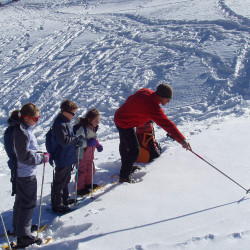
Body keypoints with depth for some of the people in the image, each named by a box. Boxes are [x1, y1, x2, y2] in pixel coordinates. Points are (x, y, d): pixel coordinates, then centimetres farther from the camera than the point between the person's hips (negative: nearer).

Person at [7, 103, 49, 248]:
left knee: (21, 200, 22)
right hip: (27, 173, -10)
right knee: (28, 203, -2)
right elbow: (25, 156, -26)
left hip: (21, 172, 10)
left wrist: (41, 154, 6)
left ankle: (18, 227, 37)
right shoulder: (22, 132, -25)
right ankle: (24, 236, 5)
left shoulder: (23, 128, 7)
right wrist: (42, 158, -16)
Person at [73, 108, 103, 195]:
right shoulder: (82, 128, -27)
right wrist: (88, 143, -33)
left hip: (89, 155, 9)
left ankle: (88, 183, 41)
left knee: (91, 169, 21)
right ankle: (80, 188, 16)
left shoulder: (93, 127, 5)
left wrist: (98, 145, 6)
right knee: (82, 171, 2)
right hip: (81, 155, -9)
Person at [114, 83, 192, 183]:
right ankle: (124, 177, 1)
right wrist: (182, 140, -42)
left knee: (124, 144, 27)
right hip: (125, 124, -10)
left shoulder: (145, 92, -7)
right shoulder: (153, 106, -33)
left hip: (119, 117, 10)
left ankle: (126, 166, 49)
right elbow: (167, 124, -39)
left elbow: (130, 99, 11)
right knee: (134, 150, -9)